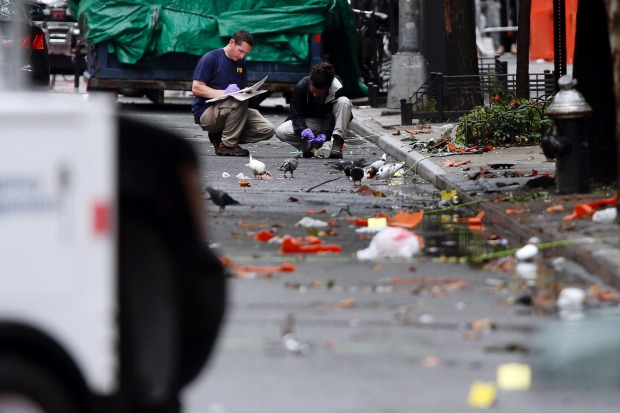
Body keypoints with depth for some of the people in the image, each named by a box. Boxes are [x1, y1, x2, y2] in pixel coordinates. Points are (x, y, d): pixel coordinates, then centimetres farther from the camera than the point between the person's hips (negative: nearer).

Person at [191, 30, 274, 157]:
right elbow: (196, 88, -16)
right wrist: (224, 93, -27)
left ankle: (220, 137, 2)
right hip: (206, 112, -7)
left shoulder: (241, 62, 13)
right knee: (240, 102, -36)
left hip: (231, 112, 7)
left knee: (267, 130, -10)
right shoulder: (210, 59, -9)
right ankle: (227, 145, -20)